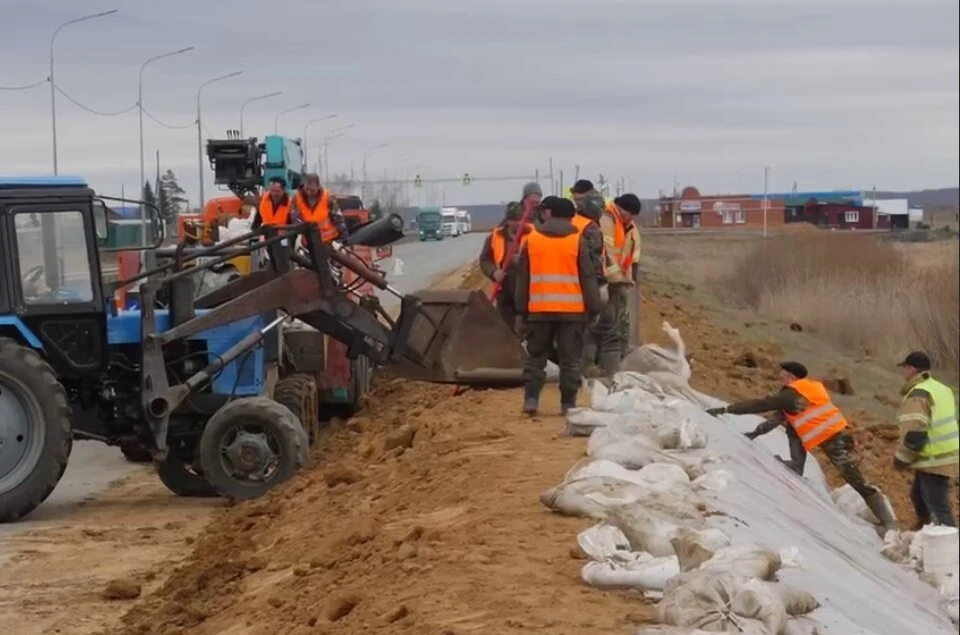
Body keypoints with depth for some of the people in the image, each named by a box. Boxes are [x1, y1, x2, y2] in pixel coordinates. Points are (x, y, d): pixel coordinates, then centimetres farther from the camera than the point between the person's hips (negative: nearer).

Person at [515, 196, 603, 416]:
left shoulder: (532, 239, 4)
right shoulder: (577, 240, 0)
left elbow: (523, 277, 7)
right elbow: (588, 276, -1)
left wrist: (522, 307, 14)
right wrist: (594, 306, 3)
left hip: (539, 309, 1)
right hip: (572, 309, -1)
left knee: (536, 356, 11)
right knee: (570, 359, 4)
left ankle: (531, 399, 3)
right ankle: (568, 404, 3)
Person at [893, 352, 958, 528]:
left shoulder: (918, 395, -18)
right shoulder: (941, 389, 14)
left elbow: (914, 434, -25)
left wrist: (901, 459, -11)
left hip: (934, 460, -10)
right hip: (947, 454, 10)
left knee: (938, 507, -10)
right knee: (919, 495, 25)